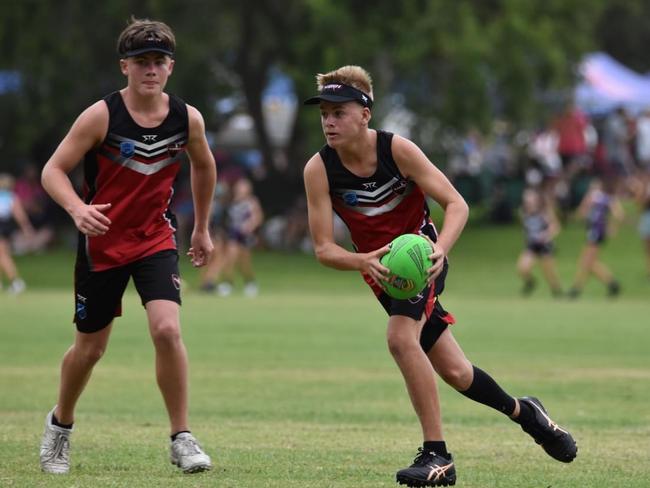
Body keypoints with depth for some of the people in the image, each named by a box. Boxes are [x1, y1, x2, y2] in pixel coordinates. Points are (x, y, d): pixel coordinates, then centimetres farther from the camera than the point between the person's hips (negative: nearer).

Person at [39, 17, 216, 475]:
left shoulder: (188, 118, -6)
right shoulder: (101, 115, -16)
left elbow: (204, 167, 15)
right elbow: (53, 170, -14)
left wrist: (202, 228, 20)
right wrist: (78, 209, -33)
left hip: (156, 239, 1)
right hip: (101, 241, -1)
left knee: (167, 329, -20)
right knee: (90, 347, 9)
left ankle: (182, 439, -9)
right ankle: (60, 425, 37)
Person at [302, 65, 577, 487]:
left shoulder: (397, 150, -21)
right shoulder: (319, 170, -15)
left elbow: (457, 204, -19)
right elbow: (323, 248, -16)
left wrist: (440, 249, -38)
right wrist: (363, 261, -37)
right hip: (379, 267, 4)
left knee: (401, 338, -30)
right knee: (453, 372, 8)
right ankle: (523, 412, 37)